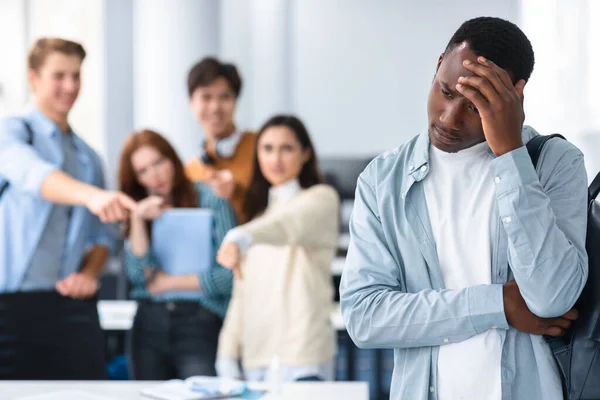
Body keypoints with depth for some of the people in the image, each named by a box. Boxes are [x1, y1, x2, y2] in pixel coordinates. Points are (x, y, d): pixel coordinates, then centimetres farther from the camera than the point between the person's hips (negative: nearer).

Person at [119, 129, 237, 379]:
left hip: (200, 321, -4)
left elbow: (230, 277, -10)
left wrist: (169, 282, -1)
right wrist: (138, 220, -9)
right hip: (149, 322, 4)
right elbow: (138, 276, -1)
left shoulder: (210, 201, -3)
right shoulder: (138, 211, 11)